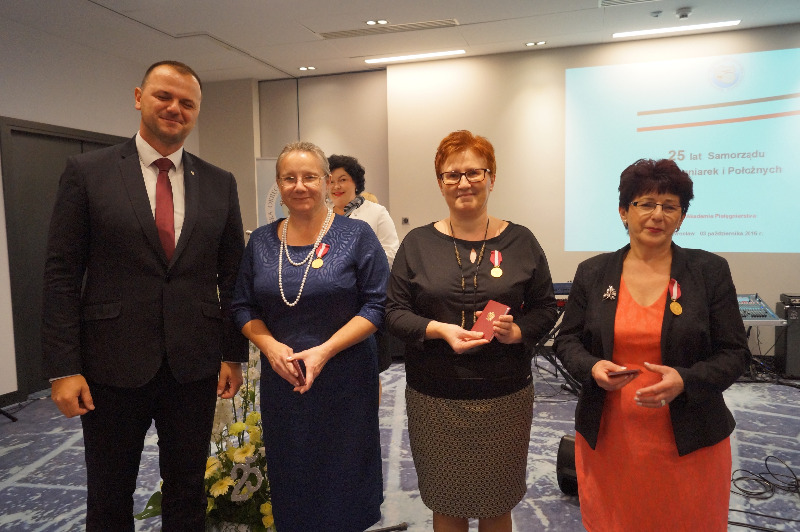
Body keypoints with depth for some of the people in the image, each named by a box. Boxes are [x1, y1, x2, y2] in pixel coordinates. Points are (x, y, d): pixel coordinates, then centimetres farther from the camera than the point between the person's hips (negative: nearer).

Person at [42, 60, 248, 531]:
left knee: (189, 493, 17)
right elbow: (62, 275, -4)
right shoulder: (88, 172, -2)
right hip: (112, 364, -1)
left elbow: (232, 275, 5)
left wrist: (234, 355, 4)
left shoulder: (220, 184, 3)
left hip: (195, 366, 2)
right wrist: (63, 368, -7)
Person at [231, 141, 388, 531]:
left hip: (345, 378, -3)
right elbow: (244, 306, 9)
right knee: (290, 477, 15)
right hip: (281, 379, 3)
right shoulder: (261, 241, 5)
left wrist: (325, 351, -17)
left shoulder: (356, 236, -5)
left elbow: (377, 305, -9)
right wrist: (271, 347, -9)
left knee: (344, 475, 10)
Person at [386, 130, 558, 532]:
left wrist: (517, 330, -15)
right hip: (434, 398, 0)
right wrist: (440, 330, -17)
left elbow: (545, 309, 6)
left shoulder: (520, 242, 2)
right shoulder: (418, 243, 1)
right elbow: (395, 311, 0)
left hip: (505, 398, 1)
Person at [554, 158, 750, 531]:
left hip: (688, 442, 0)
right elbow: (567, 340, 6)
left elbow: (734, 353, -1)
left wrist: (685, 380, -19)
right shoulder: (593, 273, 2)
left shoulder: (710, 271, -2)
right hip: (607, 438, 1)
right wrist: (591, 367, -15)